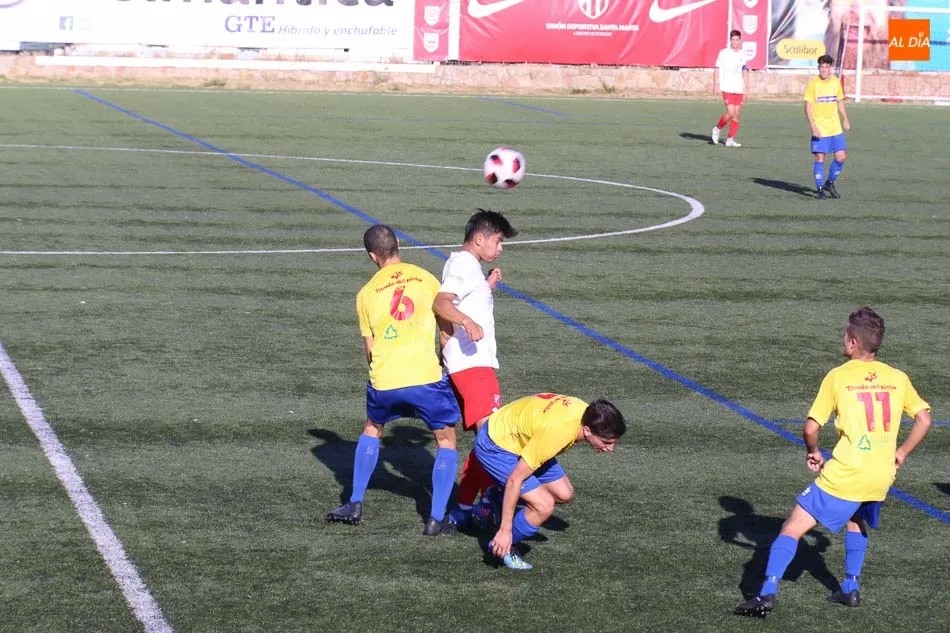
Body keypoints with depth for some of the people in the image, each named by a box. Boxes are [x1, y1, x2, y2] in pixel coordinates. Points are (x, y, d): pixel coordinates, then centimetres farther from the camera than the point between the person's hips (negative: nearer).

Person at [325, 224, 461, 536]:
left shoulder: (366, 293, 8)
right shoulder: (426, 279, 4)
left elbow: (369, 349, 12)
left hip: (384, 381, 2)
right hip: (426, 376, -2)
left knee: (372, 430, 30)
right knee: (446, 441, 14)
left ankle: (355, 504, 28)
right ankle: (436, 519, 5)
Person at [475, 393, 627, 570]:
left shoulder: (587, 412, -15)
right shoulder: (556, 432, -39)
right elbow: (515, 480, -31)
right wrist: (505, 530, -25)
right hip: (495, 447, -9)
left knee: (564, 494, 8)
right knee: (544, 505, -20)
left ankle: (500, 500, 25)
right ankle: (505, 548, 3)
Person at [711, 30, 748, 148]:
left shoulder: (742, 55, 11)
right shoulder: (724, 53, -3)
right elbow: (717, 69, -3)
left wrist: (745, 87, 17)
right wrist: (716, 84, -14)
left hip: (739, 89, 5)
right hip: (727, 88, -5)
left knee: (736, 115, 1)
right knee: (730, 113, -16)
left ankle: (730, 139, 7)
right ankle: (717, 129, 9)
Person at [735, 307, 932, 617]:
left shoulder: (838, 377, -4)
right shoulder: (898, 378, 7)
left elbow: (811, 428, -7)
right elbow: (924, 420, 9)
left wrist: (813, 452, 12)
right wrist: (901, 453, 18)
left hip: (844, 475, -5)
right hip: (882, 477, 5)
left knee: (792, 528, -1)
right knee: (857, 521, 35)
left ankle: (767, 594, -14)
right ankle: (850, 589, 32)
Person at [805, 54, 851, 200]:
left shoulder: (836, 82, 7)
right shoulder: (813, 83, -7)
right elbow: (808, 106, -9)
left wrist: (845, 119, 11)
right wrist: (813, 126, -17)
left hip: (836, 128, 4)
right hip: (819, 129, -4)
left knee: (841, 157, 0)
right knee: (820, 158, -4)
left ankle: (829, 183, 20)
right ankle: (820, 189, 8)